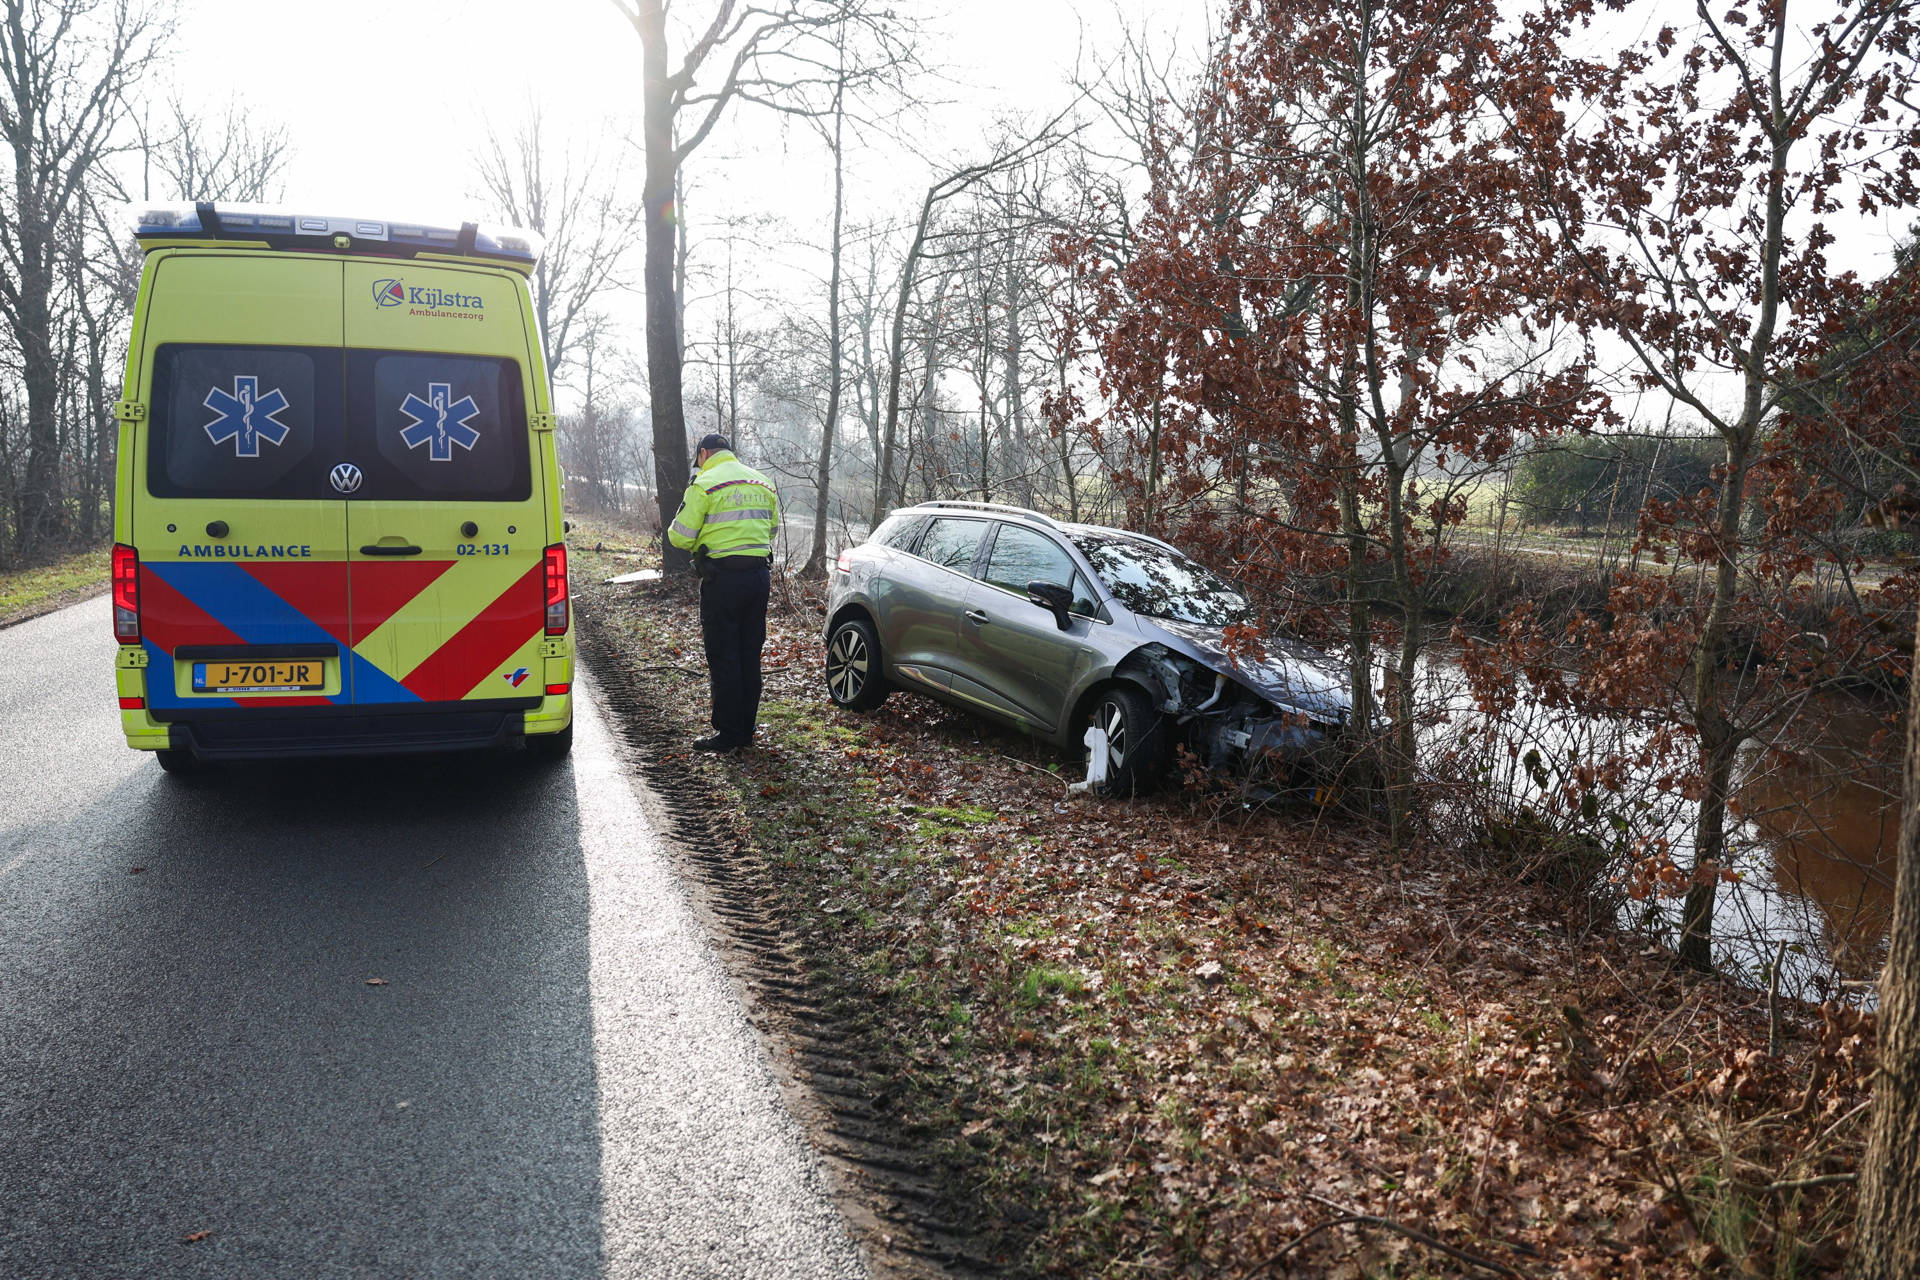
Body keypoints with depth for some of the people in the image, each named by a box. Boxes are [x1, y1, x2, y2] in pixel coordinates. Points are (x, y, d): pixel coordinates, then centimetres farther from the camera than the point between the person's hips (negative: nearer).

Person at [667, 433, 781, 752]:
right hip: (760, 574, 6)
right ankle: (746, 729, 19)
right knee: (749, 656, 13)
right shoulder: (762, 483, 14)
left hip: (723, 578, -6)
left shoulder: (705, 484, -7)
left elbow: (680, 536, -8)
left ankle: (728, 733, 3)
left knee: (723, 658, 0)